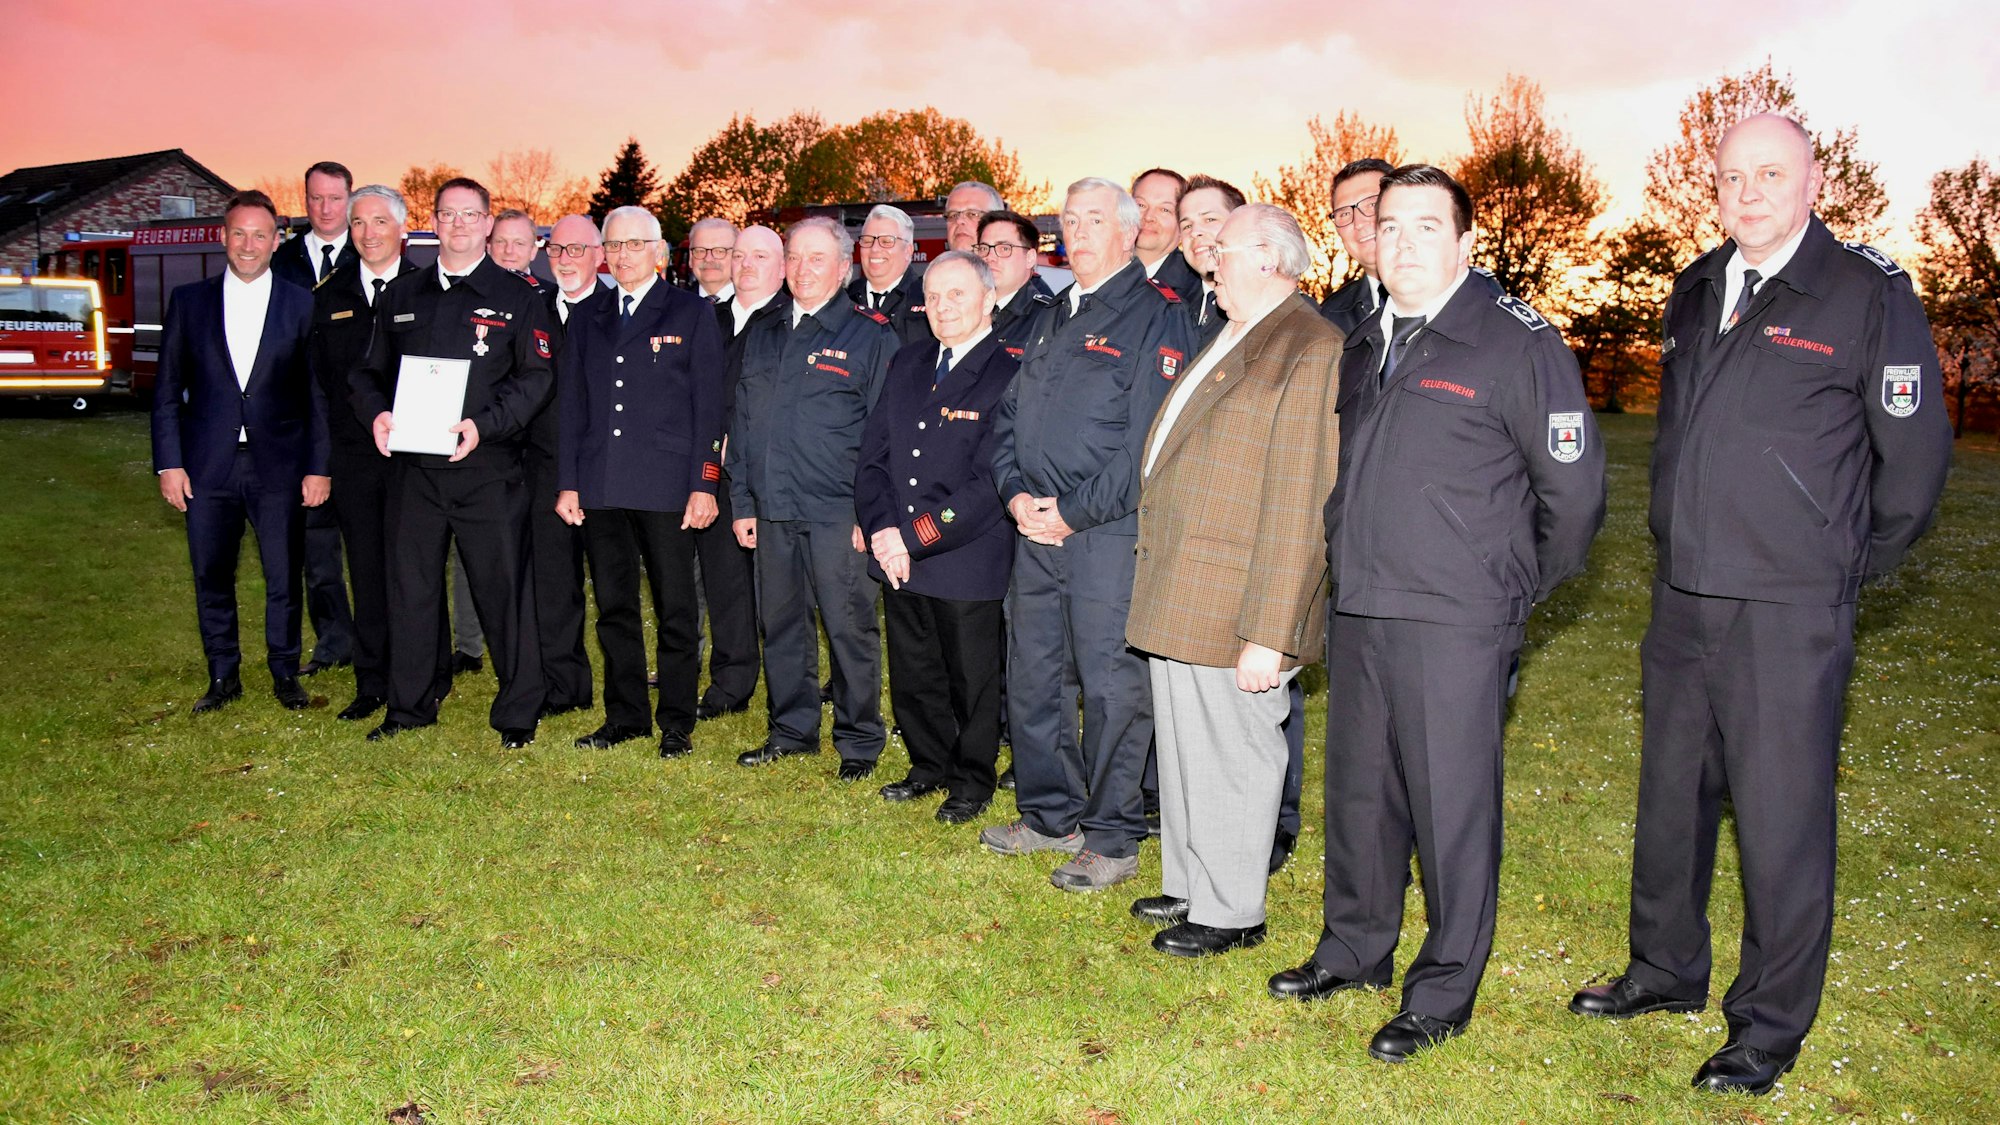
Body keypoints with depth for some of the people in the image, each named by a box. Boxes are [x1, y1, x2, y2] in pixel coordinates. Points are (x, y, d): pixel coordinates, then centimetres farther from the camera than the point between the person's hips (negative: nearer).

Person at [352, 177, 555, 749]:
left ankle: (518, 712, 11)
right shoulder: (400, 295, 15)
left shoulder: (518, 297, 3)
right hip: (412, 465, 4)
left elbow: (536, 376, -5)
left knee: (504, 588, 0)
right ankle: (408, 706, 24)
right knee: (409, 586, 10)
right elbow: (370, 367, 18)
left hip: (488, 467, -4)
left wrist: (483, 424, -18)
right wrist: (377, 411, -4)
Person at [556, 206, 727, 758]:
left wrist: (704, 484, -8)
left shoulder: (692, 313, 3)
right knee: (614, 606, 10)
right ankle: (625, 715, 21)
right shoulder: (588, 317, 15)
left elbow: (708, 406, -1)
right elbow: (571, 405, 14)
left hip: (666, 486, -4)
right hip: (600, 488, 4)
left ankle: (677, 723, 11)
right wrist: (567, 482, 7)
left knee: (676, 609, 1)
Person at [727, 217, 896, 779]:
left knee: (848, 627, -1)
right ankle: (792, 729, 25)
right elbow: (741, 423, 18)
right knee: (781, 625, 12)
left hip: (838, 514, -5)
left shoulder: (871, 336, -1)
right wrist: (742, 503, 12)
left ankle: (858, 741, 12)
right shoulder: (761, 337, 15)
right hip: (772, 508, 5)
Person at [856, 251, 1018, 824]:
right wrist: (881, 529, -7)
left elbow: (991, 482, -17)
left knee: (971, 679, 9)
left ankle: (972, 781, 28)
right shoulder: (907, 363, 10)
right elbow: (872, 454, 9)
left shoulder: (1013, 373, -12)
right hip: (898, 559, 6)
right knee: (912, 675, 17)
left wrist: (915, 538, -17)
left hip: (967, 564, -6)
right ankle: (929, 765, 37)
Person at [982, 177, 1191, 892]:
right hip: (1038, 529, 8)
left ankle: (1112, 839, 11)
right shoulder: (1051, 320, 18)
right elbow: (1010, 417, 18)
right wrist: (1016, 495, 0)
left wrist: (1073, 512, -15)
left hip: (1109, 532, -7)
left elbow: (1147, 439, -14)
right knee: (1031, 677, 13)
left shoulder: (1153, 316, -6)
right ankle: (1052, 815, 28)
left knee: (1111, 685, -1)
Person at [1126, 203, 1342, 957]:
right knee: (1182, 746, 18)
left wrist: (1268, 632, -22)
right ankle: (1188, 886, 35)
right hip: (1175, 596, 9)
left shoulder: (1310, 350, -16)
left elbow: (1299, 509, -20)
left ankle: (1230, 912, 20)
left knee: (1231, 756, 4)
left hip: (1232, 607, -9)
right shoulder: (1229, 339, 15)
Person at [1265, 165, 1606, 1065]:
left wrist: (1514, 587, 2)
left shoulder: (1518, 342, -9)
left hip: (1455, 622, -7)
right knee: (1358, 788, 16)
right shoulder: (1363, 347, 13)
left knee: (1451, 803, 1)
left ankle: (1444, 992, 16)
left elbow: (1573, 488, -6)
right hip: (1356, 612, 7)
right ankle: (1355, 949, 33)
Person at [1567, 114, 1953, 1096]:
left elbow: (1914, 454, -2)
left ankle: (1771, 1026, 16)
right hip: (1681, 600, 6)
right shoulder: (1695, 292, 10)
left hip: (1790, 612, -6)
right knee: (1671, 796, 16)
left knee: (1782, 818, 1)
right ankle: (1666, 970, 34)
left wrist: (1848, 567, 5)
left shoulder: (1870, 294, -7)